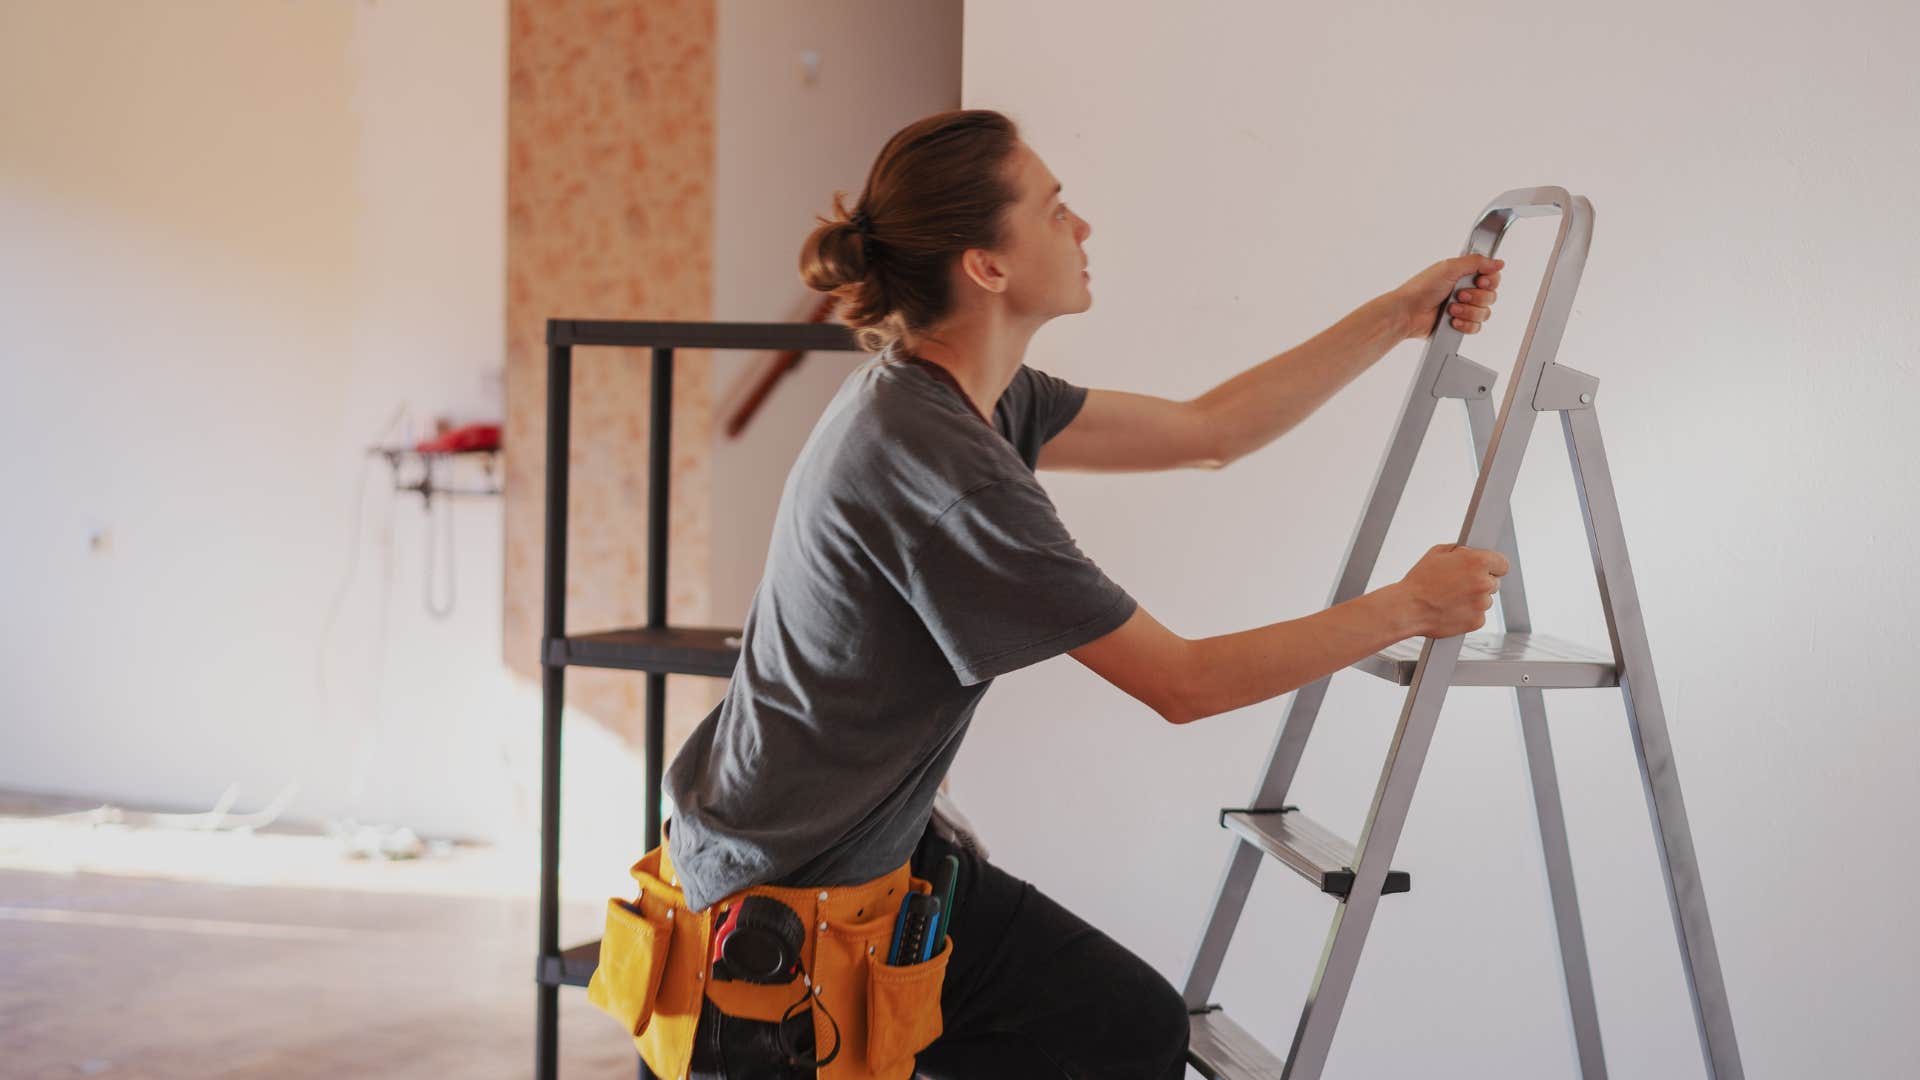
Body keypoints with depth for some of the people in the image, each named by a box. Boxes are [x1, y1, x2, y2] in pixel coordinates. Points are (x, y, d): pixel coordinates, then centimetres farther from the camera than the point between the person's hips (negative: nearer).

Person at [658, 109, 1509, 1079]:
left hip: (877, 846, 9)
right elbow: (1181, 683, -22)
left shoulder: (973, 396, 2)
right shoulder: (935, 462, -28)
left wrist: (1399, 316, 13)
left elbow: (1205, 432, 13)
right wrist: (1406, 609, -12)